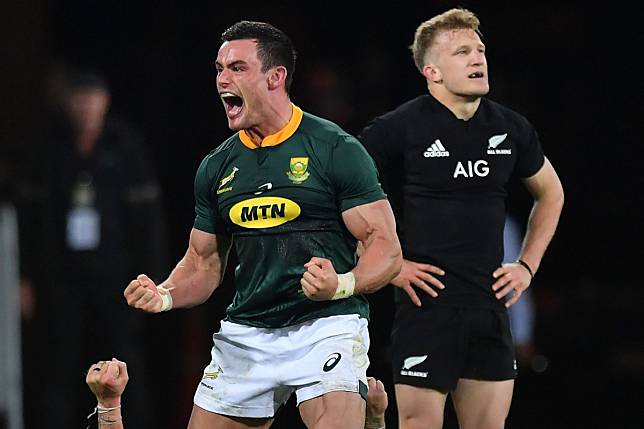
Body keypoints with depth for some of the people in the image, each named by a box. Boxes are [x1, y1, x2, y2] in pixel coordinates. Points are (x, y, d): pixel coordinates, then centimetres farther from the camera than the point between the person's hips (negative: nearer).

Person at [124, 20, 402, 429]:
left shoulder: (336, 149, -6)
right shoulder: (217, 166, 12)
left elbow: (387, 248, -8)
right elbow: (204, 261, 19)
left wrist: (342, 285, -27)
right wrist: (164, 296, -1)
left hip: (326, 327, -5)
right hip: (245, 333, 6)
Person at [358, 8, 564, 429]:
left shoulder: (511, 128, 9)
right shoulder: (398, 129, -7)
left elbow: (550, 192, 26)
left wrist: (528, 265, 16)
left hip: (490, 305, 5)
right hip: (427, 302, -5)